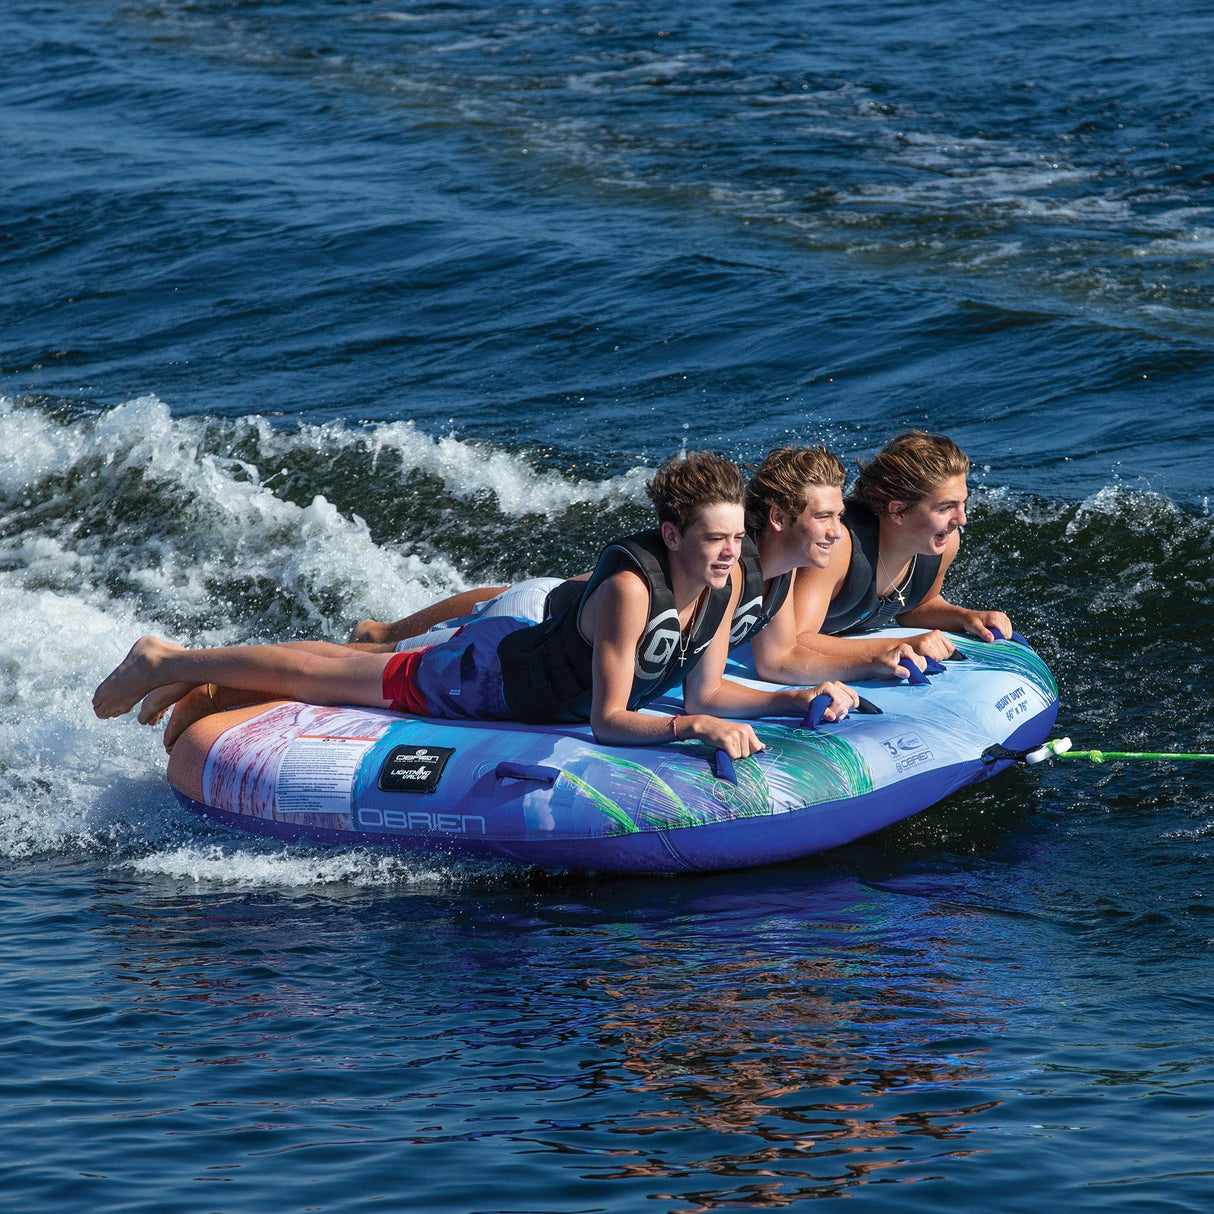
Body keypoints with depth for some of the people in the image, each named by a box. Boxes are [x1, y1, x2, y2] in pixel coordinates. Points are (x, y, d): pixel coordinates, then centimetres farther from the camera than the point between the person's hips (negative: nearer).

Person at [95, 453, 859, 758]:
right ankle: (168, 662, 30)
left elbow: (703, 690, -10)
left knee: (350, 666, 25)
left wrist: (796, 701, -24)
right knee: (325, 676, 10)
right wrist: (693, 727, -52)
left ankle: (194, 675, 46)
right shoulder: (630, 586, -40)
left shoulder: (725, 586, -17)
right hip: (485, 677, -7)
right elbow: (606, 720, -40)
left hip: (534, 651, 7)